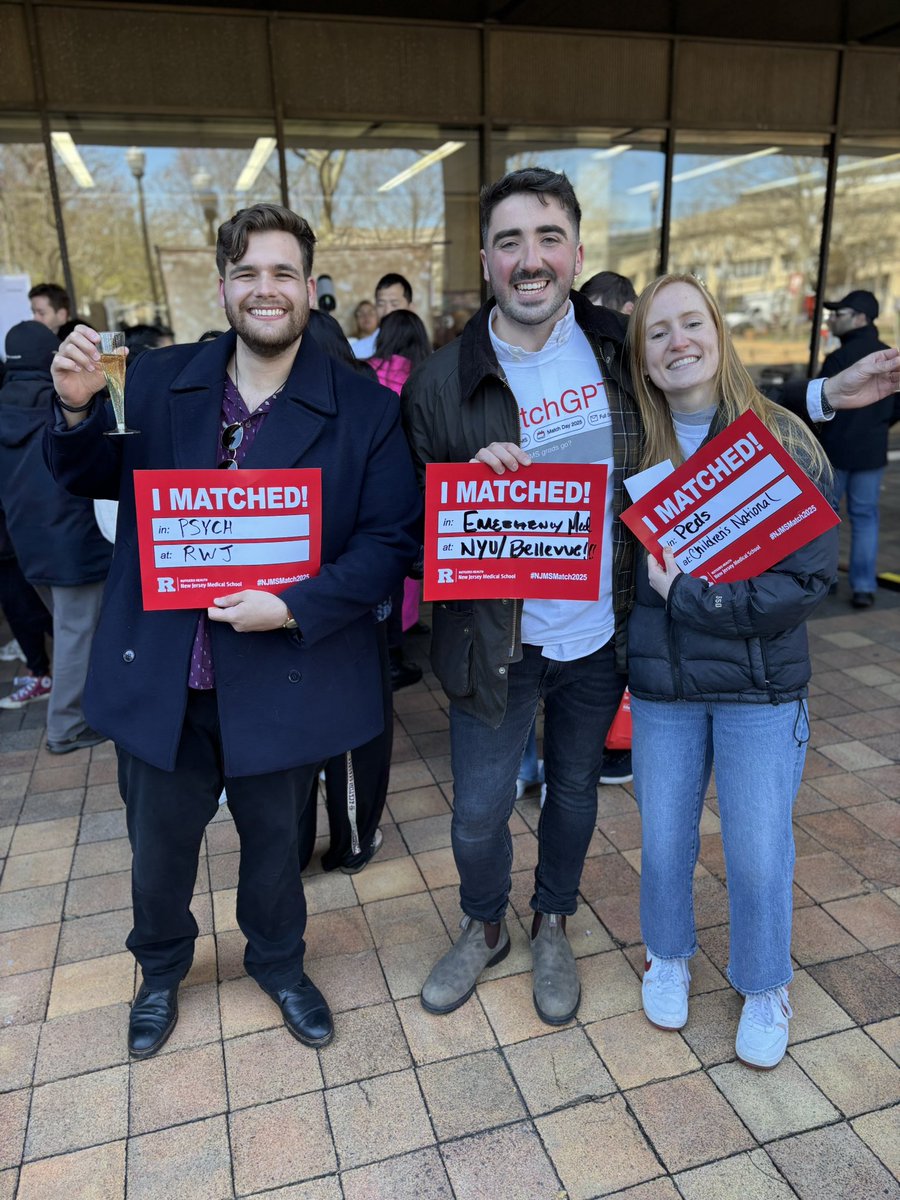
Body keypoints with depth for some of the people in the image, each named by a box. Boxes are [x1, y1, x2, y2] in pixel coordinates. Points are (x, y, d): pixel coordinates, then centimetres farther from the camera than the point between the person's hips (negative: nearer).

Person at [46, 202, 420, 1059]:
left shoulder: (364, 411, -8)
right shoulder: (157, 383, -1)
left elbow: (390, 540, -12)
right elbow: (95, 481, 9)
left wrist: (292, 608, -23)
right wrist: (77, 410, -12)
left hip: (282, 681, -1)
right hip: (163, 680, 2)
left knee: (275, 841, 21)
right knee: (157, 845, 21)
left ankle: (278, 962, 51)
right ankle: (161, 968, 52)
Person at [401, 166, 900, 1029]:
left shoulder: (619, 351, -5)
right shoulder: (439, 383, -12)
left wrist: (825, 395, 4)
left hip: (599, 633, 2)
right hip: (495, 640, -2)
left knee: (574, 791, 21)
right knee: (478, 811, 11)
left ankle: (552, 926, 49)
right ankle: (483, 928, 44)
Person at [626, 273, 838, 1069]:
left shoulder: (784, 442, -10)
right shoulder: (632, 449, -2)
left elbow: (813, 577, -14)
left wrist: (690, 594, -18)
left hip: (761, 684, -2)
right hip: (661, 681, 2)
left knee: (758, 853, 8)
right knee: (663, 839, 14)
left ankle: (765, 986, 37)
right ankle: (669, 955, 44)